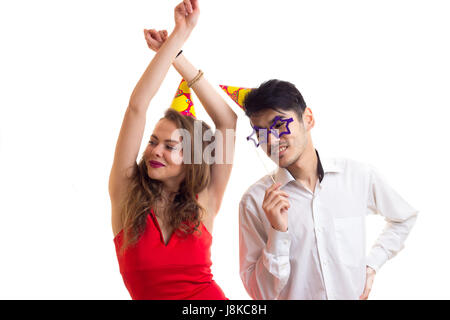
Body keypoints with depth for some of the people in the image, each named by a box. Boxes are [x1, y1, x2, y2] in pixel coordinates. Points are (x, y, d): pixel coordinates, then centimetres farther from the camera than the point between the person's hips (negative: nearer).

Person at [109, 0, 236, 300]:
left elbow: (227, 121, -7)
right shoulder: (126, 195, -5)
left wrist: (178, 55, -8)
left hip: (210, 293, -2)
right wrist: (179, 34, -14)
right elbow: (137, 107, -12)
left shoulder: (204, 203, -4)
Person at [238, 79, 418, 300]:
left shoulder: (359, 176, -1)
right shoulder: (255, 200, -6)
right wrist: (278, 232, -18)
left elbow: (405, 218, 17)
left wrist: (372, 264, 7)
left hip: (354, 294, 0)